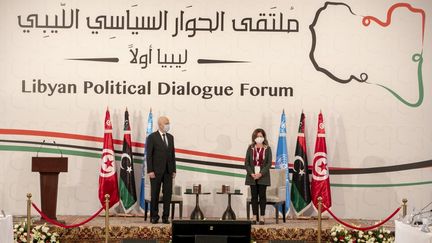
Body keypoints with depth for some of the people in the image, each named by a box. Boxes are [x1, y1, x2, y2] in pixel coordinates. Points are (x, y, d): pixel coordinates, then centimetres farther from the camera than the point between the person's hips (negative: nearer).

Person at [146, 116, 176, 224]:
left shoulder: (170, 137, 12)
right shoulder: (152, 137, -4)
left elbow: (172, 154, 13)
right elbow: (149, 155, -7)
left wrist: (173, 170, 8)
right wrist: (150, 171, -13)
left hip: (168, 171, 5)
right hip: (156, 171, -5)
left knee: (168, 193, 2)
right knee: (155, 194, 2)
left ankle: (165, 217, 7)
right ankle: (154, 216, 11)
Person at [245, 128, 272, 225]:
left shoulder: (267, 149, 2)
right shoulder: (250, 148, 6)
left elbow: (269, 163, -4)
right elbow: (246, 162, 2)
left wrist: (261, 173, -15)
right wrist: (251, 173, -12)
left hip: (263, 176, -1)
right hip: (252, 176, 1)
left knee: (262, 196, 0)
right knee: (254, 196, 4)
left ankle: (262, 217, 3)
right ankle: (254, 217, 8)